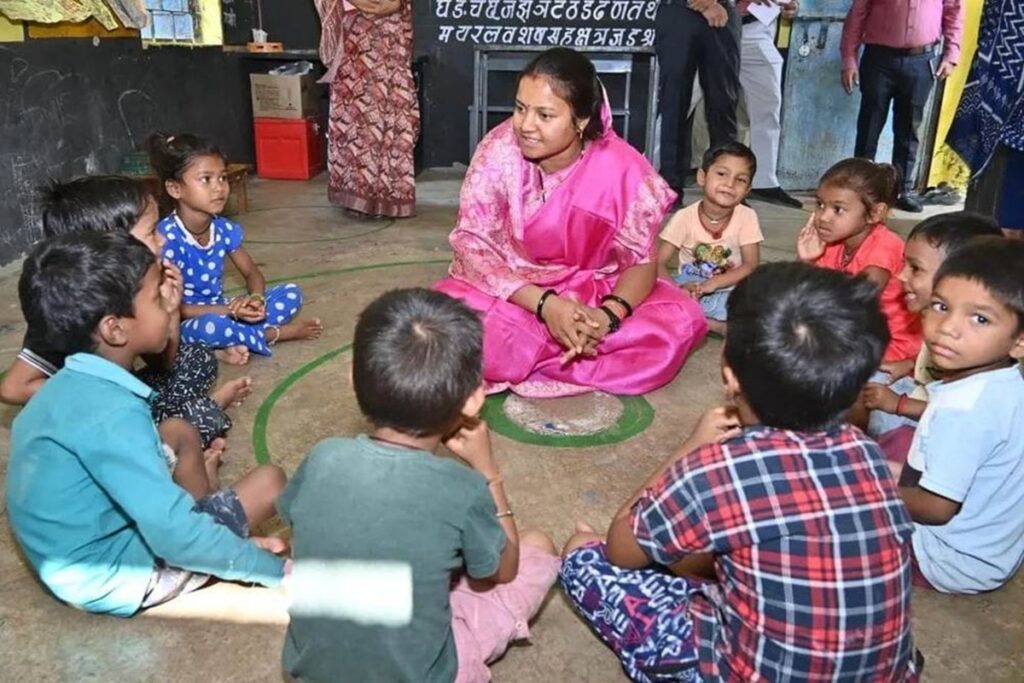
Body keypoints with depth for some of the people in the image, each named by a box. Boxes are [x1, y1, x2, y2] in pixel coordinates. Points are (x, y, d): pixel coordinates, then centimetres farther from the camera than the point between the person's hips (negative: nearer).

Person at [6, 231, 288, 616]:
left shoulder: (74, 384, -1)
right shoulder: (110, 412, -30)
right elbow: (175, 537, -32)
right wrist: (275, 569, -21)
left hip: (82, 542, 9)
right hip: (111, 577, -8)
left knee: (181, 433, 16)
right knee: (269, 481, -8)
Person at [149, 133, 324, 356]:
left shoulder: (225, 229, -4)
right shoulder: (167, 237, -22)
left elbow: (252, 273, 7)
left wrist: (256, 298, -17)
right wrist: (229, 311, -29)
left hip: (222, 312, 6)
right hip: (186, 325, -6)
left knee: (291, 293, -3)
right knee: (212, 325, -40)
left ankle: (235, 340, -19)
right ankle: (275, 333, -13)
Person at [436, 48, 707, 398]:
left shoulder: (622, 168, -18)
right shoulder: (498, 150, -17)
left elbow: (641, 261, -10)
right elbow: (472, 246, -18)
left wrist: (609, 314, -33)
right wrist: (544, 304, -32)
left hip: (591, 293, 2)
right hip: (509, 292, -1)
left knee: (681, 323, -24)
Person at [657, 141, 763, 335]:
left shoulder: (747, 217, -9)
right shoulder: (684, 217, -11)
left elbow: (751, 266, -10)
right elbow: (659, 263, -13)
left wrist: (713, 283, -25)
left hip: (728, 291, 0)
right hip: (688, 286, 0)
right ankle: (718, 326, -25)